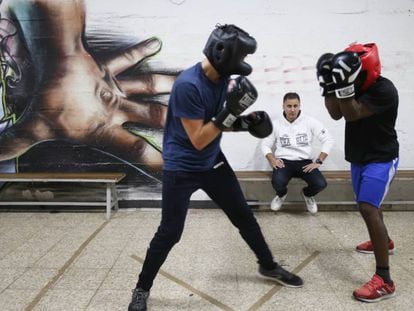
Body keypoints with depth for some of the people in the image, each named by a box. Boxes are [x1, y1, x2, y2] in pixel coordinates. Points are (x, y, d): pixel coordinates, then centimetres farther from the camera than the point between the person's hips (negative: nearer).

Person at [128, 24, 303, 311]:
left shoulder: (224, 79, -2)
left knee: (244, 216, 16)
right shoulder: (188, 85, -27)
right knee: (170, 232, -3)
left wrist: (247, 121, -8)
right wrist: (229, 112, -30)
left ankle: (269, 266, 37)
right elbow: (198, 139, -24)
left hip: (213, 162, 7)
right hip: (181, 168, -7)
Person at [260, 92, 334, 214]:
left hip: (305, 162, 0)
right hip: (284, 161, 0)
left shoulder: (310, 121, 0)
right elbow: (265, 144, 9)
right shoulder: (276, 124, 4)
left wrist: (319, 161, -8)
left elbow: (328, 140, 1)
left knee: (320, 184, -27)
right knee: (277, 182, -33)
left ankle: (307, 194, 14)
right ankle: (281, 194, 9)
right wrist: (272, 160, -9)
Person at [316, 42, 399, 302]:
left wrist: (343, 84, -38)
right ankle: (384, 240, 52)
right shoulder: (355, 86, -2)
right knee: (368, 205, 23)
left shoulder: (384, 90, -24)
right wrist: (329, 85, -15)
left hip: (381, 159, -8)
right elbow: (336, 114, -5)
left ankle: (384, 280, -20)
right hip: (359, 158, 8)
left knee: (368, 208, -22)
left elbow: (352, 114, -30)